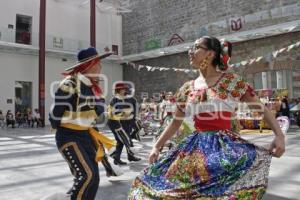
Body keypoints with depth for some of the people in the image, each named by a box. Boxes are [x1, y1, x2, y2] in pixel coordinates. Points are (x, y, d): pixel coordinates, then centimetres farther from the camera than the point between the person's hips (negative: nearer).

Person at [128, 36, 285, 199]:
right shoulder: (187, 88, 9)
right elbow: (175, 123, 16)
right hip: (194, 148, 4)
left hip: (225, 147, -3)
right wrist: (156, 147, 13)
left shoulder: (232, 81, -1)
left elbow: (262, 109, 0)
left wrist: (279, 135, -13)